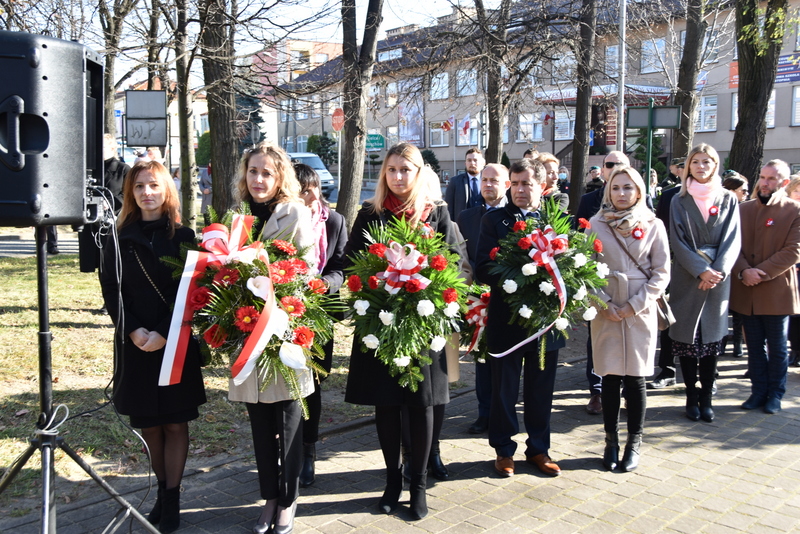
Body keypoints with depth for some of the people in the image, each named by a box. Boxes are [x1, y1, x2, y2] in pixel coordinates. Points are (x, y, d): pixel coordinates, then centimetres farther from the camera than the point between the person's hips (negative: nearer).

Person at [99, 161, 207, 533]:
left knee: (175, 423, 2)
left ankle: (172, 499, 12)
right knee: (148, 424, 9)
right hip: (135, 344, 2)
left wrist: (164, 333, -15)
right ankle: (163, 490, 25)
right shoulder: (120, 240, 7)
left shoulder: (183, 237, 1)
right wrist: (133, 330, -12)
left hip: (177, 344, -2)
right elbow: (111, 292, 3)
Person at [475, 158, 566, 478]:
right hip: (506, 318, -2)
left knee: (541, 390, 14)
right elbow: (483, 269, -8)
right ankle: (504, 450, 27)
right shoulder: (494, 220, 0)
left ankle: (538, 448, 31)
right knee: (504, 389, 10)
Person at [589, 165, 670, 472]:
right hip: (605, 312, 1)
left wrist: (635, 306, -9)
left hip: (640, 312, 0)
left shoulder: (653, 225, 1)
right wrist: (604, 303, -9)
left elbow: (662, 272, 0)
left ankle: (634, 444, 16)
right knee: (610, 377, 5)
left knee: (635, 378, 4)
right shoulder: (596, 224, 1)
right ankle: (611, 442, 18)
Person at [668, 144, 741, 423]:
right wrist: (701, 270, -14)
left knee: (711, 338, 3)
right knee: (687, 338, 1)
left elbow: (732, 240, 1)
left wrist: (718, 271, -13)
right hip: (687, 278, -1)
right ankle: (692, 397, 11)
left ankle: (705, 398, 11)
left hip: (718, 278, 1)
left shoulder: (728, 200, 7)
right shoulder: (680, 201, 4)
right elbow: (678, 241, -3)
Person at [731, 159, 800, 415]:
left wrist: (761, 273, -18)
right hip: (747, 292, 3)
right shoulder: (744, 209, 7)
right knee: (754, 346, 12)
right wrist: (743, 271, -15)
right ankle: (759, 391, 22)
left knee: (777, 347, 9)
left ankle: (775, 394, 21)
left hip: (776, 291, -3)